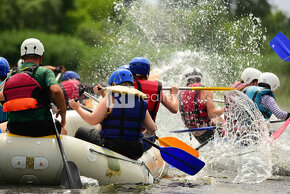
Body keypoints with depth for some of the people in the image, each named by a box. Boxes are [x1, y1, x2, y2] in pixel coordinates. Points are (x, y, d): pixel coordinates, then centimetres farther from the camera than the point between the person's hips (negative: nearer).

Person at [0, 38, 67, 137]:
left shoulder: (12, 74, 9)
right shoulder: (44, 72, -4)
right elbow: (56, 90, -20)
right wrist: (63, 111, -6)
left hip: (15, 128, 3)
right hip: (40, 128, -3)